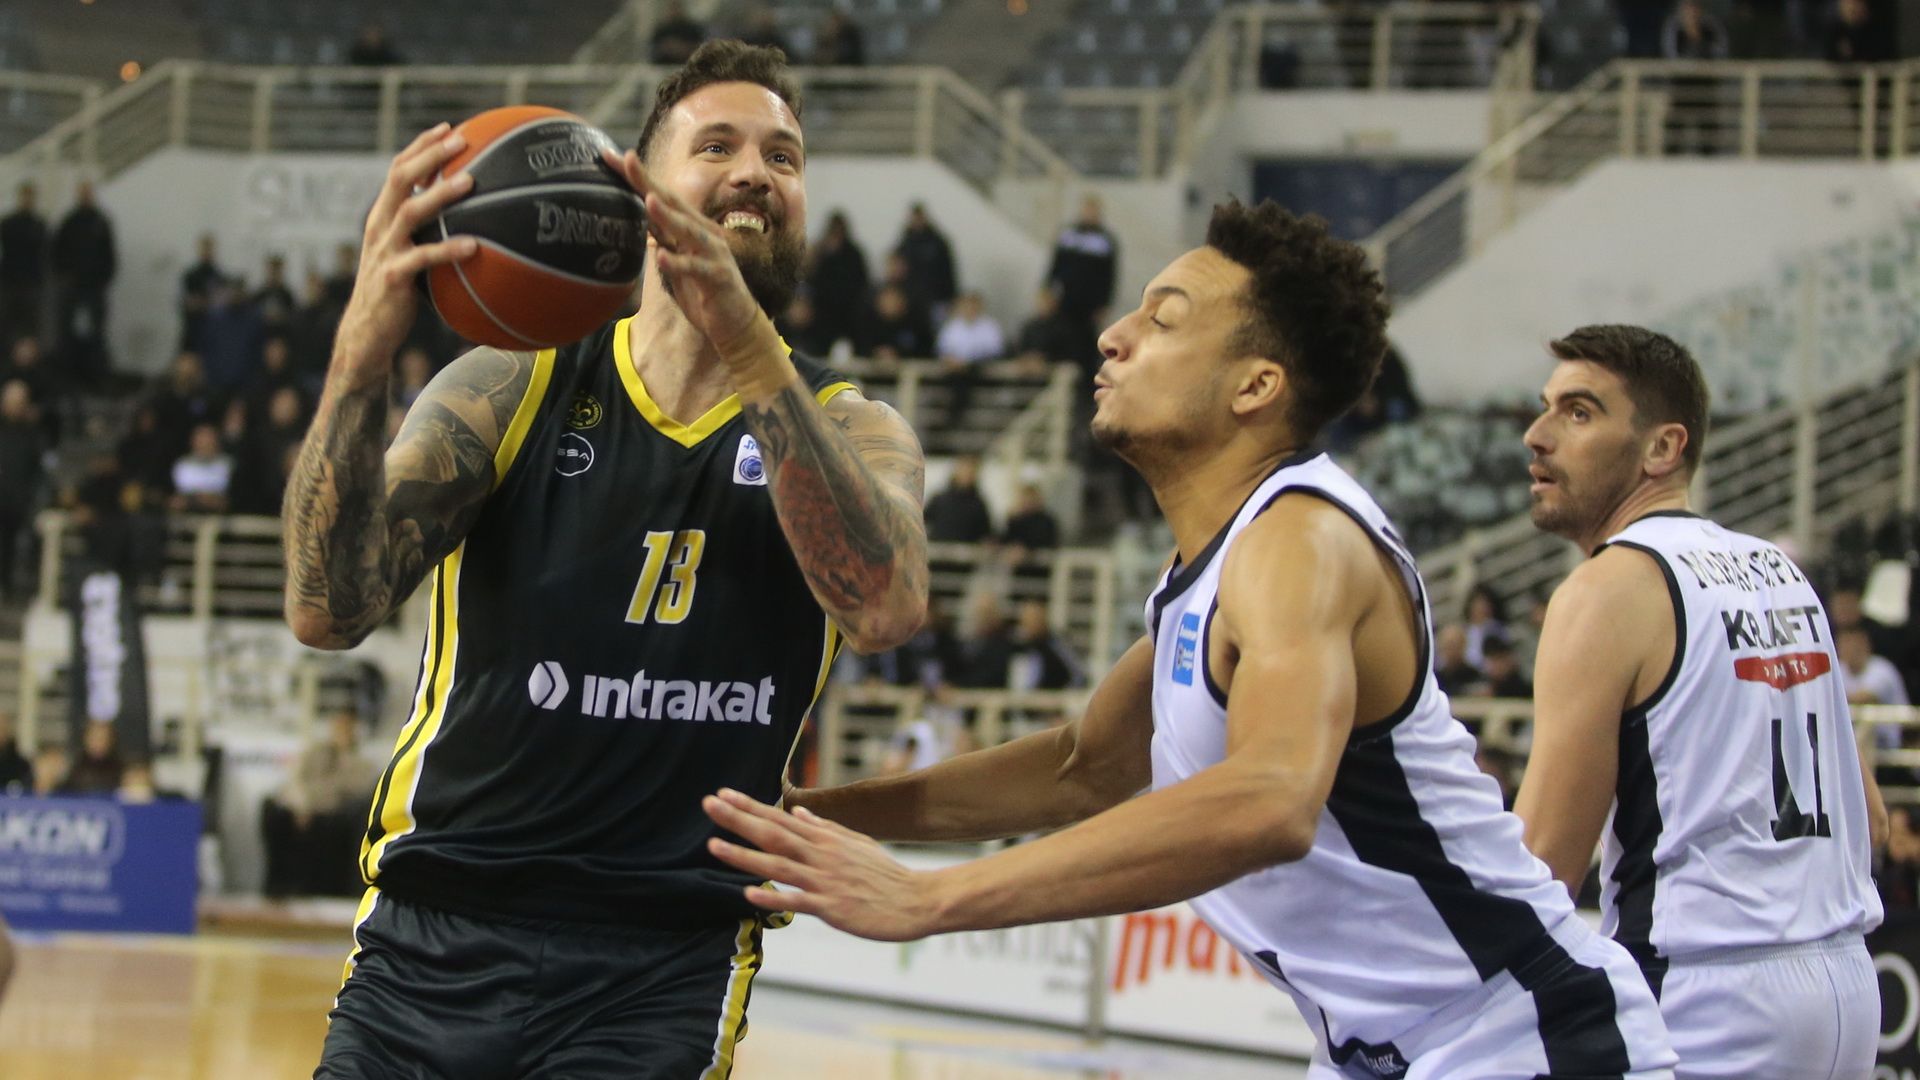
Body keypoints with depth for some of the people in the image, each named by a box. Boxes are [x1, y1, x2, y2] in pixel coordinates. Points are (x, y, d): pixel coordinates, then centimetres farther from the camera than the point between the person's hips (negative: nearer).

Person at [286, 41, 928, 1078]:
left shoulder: (846, 428, 4)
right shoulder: (515, 386, 3)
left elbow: (884, 607, -20)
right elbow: (329, 611, -11)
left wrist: (749, 353, -32)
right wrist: (362, 355, -29)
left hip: (662, 976, -1)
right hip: (430, 941, 1)